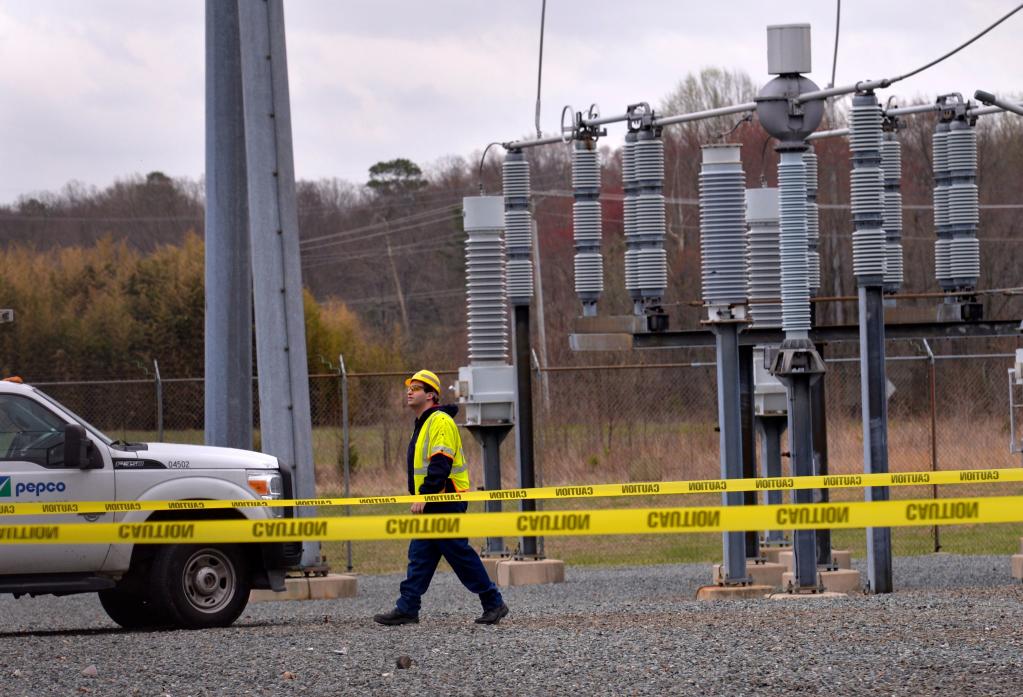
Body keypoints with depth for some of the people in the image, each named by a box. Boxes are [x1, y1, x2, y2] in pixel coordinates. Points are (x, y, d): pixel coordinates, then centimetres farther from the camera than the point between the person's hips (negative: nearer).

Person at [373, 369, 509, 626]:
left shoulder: (440, 422, -14)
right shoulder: (423, 424, 19)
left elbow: (440, 465, -22)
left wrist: (424, 496, -24)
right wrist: (418, 495, 18)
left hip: (446, 503, -10)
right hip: (431, 505, 10)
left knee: (460, 554, -5)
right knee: (419, 556, 6)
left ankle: (493, 603, 3)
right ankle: (407, 609, 5)